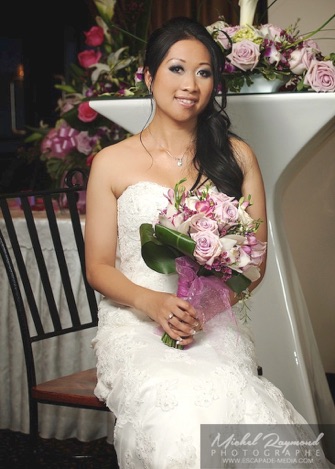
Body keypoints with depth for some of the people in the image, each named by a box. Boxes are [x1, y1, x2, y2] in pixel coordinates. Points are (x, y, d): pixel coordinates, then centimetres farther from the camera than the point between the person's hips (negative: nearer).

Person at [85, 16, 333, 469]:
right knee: (179, 417, -33)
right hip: (135, 325, -1)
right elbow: (99, 267, 7)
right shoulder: (112, 163, 6)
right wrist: (151, 302, -14)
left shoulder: (237, 156, 11)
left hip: (215, 326, 2)